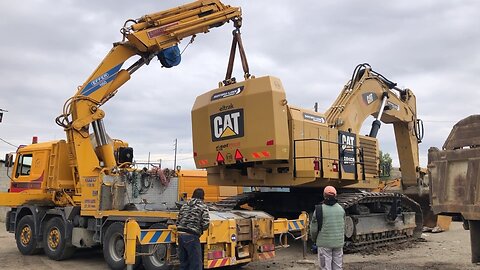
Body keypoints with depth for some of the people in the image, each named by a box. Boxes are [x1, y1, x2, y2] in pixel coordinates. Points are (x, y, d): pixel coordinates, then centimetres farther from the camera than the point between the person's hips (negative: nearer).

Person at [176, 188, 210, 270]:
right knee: (196, 263, 3)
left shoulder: (185, 205, 15)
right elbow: (206, 224, -9)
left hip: (181, 235, 6)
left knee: (183, 263, 17)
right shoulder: (203, 206, -1)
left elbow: (178, 222, 14)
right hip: (192, 236, -6)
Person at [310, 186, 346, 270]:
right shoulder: (341, 209, 3)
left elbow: (314, 228, -8)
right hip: (339, 243, 4)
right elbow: (343, 226, 11)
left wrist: (314, 239, 10)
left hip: (324, 244, -4)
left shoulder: (319, 210, -12)